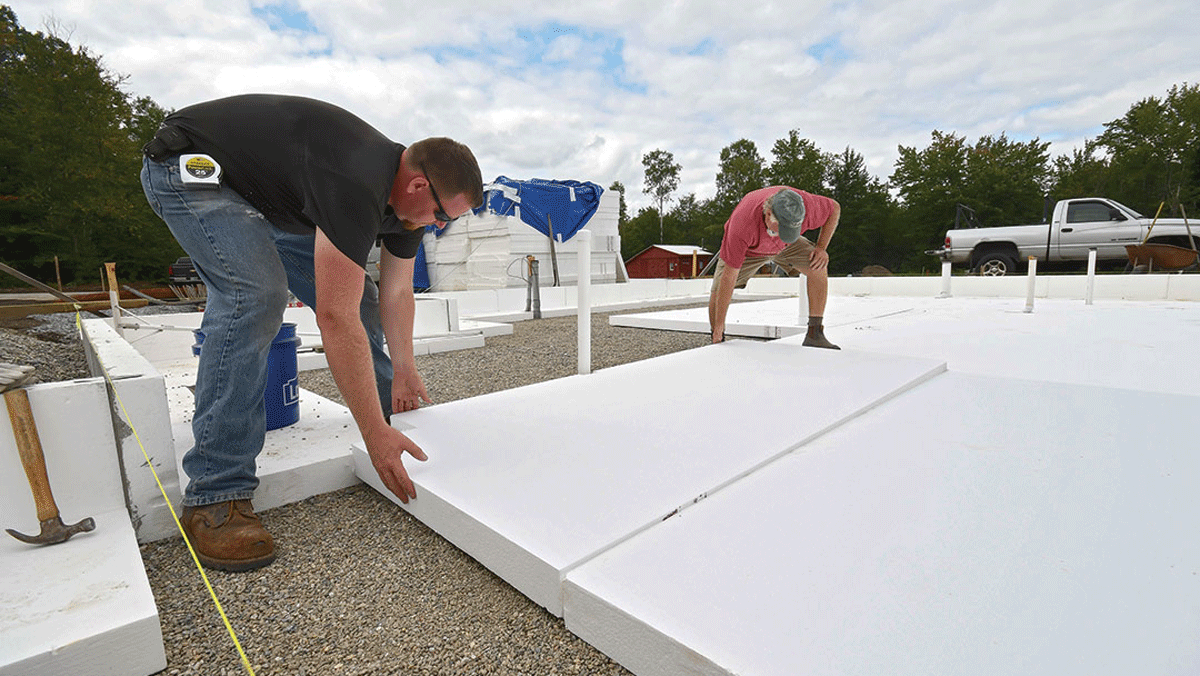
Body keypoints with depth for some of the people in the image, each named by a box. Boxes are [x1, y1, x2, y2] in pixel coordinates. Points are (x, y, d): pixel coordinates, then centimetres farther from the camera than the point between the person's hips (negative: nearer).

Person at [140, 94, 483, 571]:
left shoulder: (406, 194, -10)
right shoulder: (357, 187, -39)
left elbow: (397, 291, 1)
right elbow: (336, 319, -41)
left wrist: (404, 370, 1)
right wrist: (376, 436, -37)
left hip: (268, 194, 9)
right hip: (191, 168, -8)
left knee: (351, 289, 0)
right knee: (256, 294, -30)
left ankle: (398, 419, 17)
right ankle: (215, 496, -22)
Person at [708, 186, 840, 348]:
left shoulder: (806, 207, -37)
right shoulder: (742, 225, -45)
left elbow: (835, 208, -11)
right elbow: (729, 276, -38)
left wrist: (822, 248, -22)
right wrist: (718, 327, -35)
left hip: (784, 246, 3)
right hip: (747, 249, -2)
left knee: (818, 268, -22)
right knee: (717, 296, -16)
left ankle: (814, 334, -13)